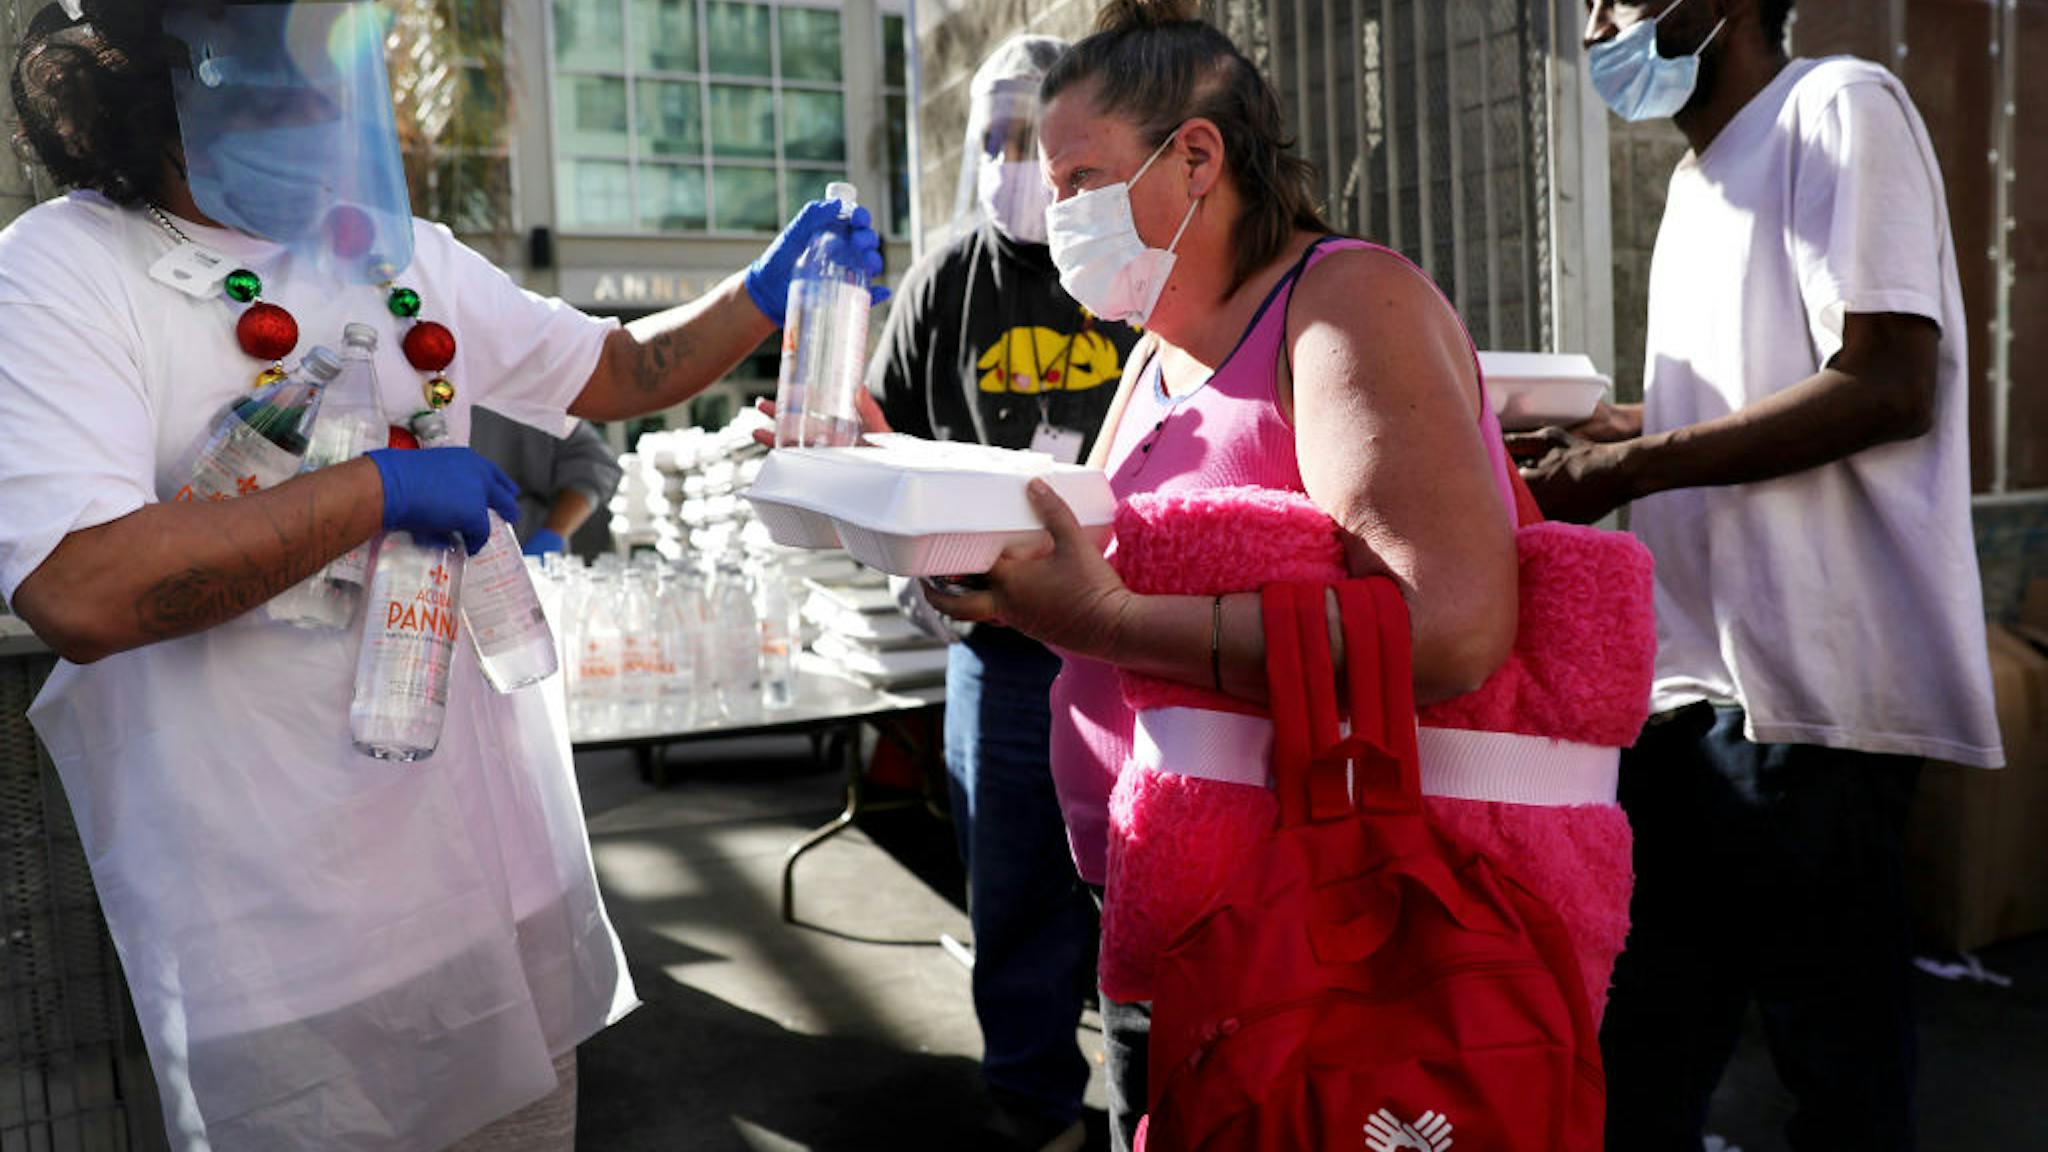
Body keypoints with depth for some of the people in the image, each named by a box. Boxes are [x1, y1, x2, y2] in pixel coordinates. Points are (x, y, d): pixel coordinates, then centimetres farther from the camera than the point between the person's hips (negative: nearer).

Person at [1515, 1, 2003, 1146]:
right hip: (1698, 685, 8)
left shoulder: (1840, 107, -4)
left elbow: (1887, 387, -15)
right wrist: (1577, 438, 11)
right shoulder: (1704, 179, 21)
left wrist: (1622, 469, -14)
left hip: (1807, 693, -8)